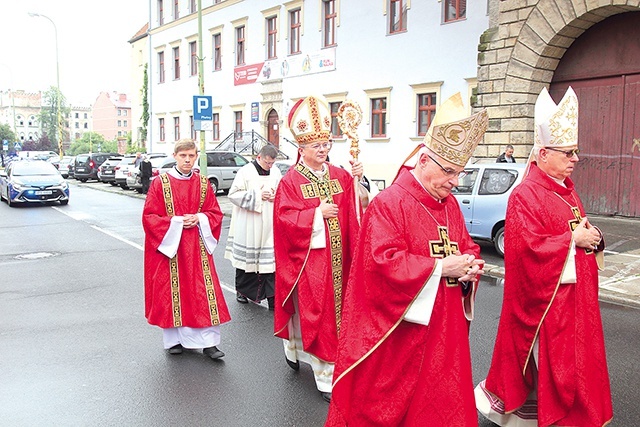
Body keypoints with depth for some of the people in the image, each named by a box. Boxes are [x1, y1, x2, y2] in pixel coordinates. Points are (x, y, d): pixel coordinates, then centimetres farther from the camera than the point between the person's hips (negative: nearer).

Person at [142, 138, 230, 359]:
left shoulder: (203, 183, 5)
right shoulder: (160, 183, -3)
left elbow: (215, 213, 8)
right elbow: (149, 216, -4)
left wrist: (199, 219, -11)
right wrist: (175, 222, -15)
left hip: (197, 247, 2)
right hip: (169, 245, -2)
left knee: (203, 291, -1)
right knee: (172, 292, 6)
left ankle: (208, 341, 6)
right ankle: (174, 339, 23)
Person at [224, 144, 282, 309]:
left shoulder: (276, 172, 7)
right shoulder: (245, 172, -6)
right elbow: (233, 194, -9)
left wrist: (276, 196, -5)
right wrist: (257, 195, -15)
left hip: (269, 226, 3)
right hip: (248, 226, -3)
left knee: (271, 259, -1)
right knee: (246, 258, 8)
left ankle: (272, 296, 4)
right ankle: (241, 291, 27)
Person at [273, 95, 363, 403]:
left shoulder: (340, 176, 7)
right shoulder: (290, 181, -5)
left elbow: (355, 209, -1)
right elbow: (285, 219, -12)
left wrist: (357, 179, -15)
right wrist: (317, 213, -17)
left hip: (335, 256, 5)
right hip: (306, 258, -5)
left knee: (333, 306, 11)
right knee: (311, 308, 0)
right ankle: (325, 378, 13)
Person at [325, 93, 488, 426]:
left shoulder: (450, 204, 8)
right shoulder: (389, 204, -16)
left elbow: (468, 247, 16)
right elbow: (384, 261, -23)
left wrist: (470, 266, -7)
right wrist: (439, 267, -22)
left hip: (445, 325, 7)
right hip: (400, 329, -7)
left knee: (443, 398, 17)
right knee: (390, 397, 10)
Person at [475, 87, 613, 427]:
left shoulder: (567, 190, 10)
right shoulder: (525, 196, -18)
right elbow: (531, 247, -26)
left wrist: (591, 237, 1)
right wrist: (573, 239, -19)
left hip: (572, 294, 9)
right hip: (544, 299, -9)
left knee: (571, 357, 17)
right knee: (546, 360, 3)